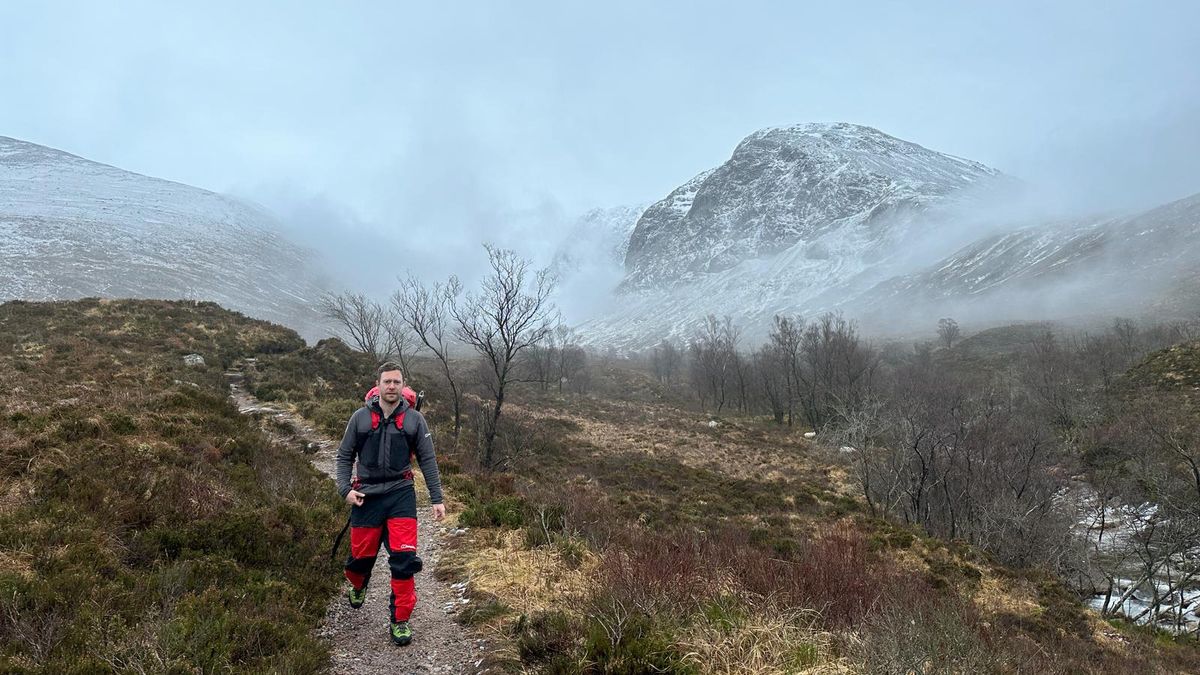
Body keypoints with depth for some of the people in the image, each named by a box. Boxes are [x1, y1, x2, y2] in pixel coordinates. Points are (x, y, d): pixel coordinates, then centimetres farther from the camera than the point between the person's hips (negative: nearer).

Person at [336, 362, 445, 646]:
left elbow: (428, 460, 3)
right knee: (361, 555, 10)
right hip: (366, 495, 1)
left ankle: (400, 619, 6)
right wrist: (345, 489, -6)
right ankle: (358, 585, 47)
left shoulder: (414, 419, -1)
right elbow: (344, 456, 7)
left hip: (400, 494, -1)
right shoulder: (361, 417, 0)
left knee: (404, 558, -11)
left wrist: (437, 499, 1)